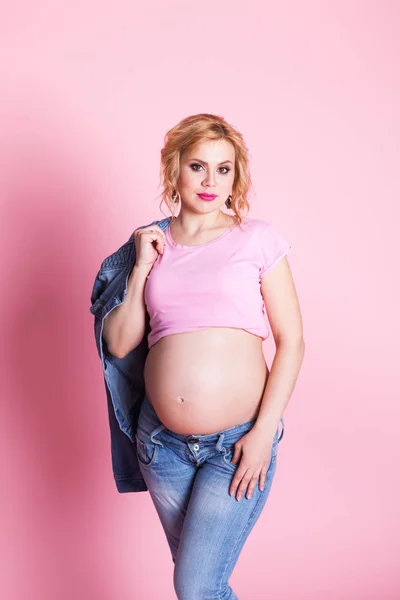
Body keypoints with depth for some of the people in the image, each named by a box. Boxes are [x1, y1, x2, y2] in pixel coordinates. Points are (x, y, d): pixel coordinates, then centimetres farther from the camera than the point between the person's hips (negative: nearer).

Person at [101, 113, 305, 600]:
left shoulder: (257, 239, -2)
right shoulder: (151, 244, 7)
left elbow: (291, 340, -4)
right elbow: (119, 344, 4)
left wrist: (264, 432, -10)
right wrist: (142, 268, -5)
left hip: (238, 440, -3)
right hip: (163, 439, 4)